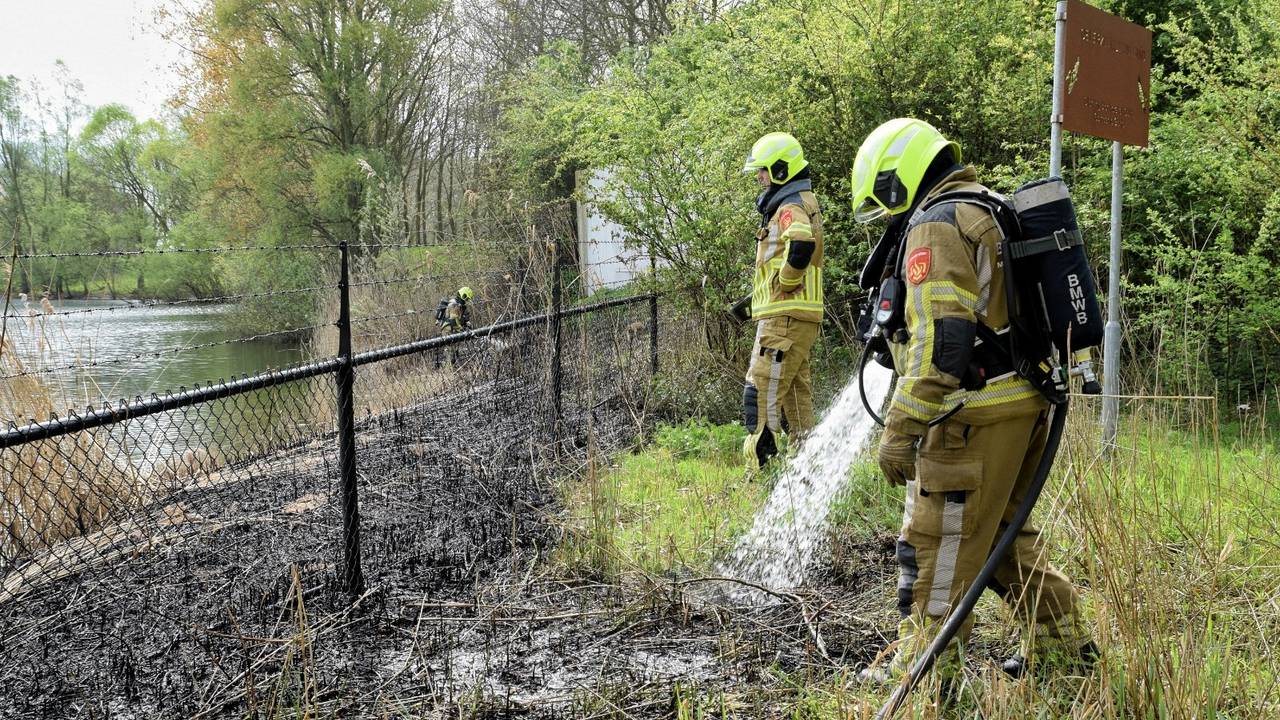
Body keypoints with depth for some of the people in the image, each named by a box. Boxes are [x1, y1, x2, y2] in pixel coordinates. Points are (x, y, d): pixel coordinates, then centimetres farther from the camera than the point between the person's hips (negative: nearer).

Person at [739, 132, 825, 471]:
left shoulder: (790, 206, -12)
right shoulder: (801, 204, 22)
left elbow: (802, 243, -35)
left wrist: (785, 285, -21)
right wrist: (753, 299, 21)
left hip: (785, 315, -11)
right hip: (800, 316, 11)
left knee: (761, 391, -11)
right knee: (796, 391, 15)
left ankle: (761, 465, -11)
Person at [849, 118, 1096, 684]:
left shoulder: (936, 224, -13)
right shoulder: (991, 211, 19)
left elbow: (939, 340, -23)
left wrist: (900, 429, -22)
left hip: (976, 411, -10)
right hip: (1028, 400, 10)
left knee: (937, 539, -1)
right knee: (1002, 530, 21)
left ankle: (924, 667, 8)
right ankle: (1062, 642, 29)